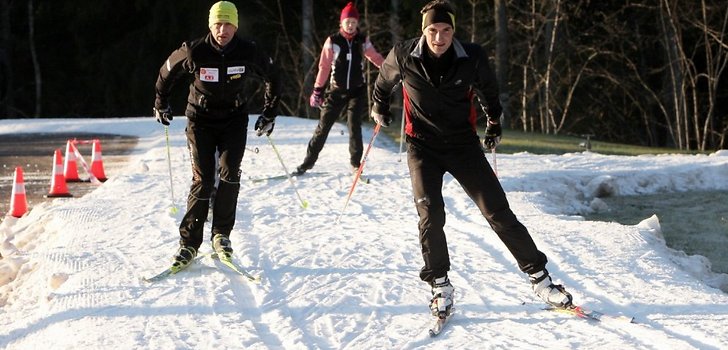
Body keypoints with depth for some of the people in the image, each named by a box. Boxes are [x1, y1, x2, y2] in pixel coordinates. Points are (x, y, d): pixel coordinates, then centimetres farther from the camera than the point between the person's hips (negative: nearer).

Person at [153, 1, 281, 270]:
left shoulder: (249, 53, -12)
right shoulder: (194, 52, -16)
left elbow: (273, 78, 7)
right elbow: (167, 72, 4)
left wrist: (269, 113, 10)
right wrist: (161, 104, 16)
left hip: (234, 119, 1)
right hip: (201, 120, -1)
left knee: (229, 172, -17)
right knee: (203, 179, -10)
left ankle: (221, 234, -4)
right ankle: (189, 243, -4)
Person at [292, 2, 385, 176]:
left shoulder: (363, 41, 0)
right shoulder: (332, 41, -6)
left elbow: (376, 58, 9)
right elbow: (324, 67, -5)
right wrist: (317, 90, -6)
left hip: (357, 90, 1)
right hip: (336, 90, -1)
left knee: (354, 126, -8)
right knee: (323, 127, 1)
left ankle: (356, 163, 5)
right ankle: (308, 161, 11)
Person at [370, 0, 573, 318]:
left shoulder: (471, 58, -13)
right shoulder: (403, 57, -13)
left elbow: (488, 88, 11)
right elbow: (384, 81, 12)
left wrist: (494, 121, 24)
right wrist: (379, 109, 28)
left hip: (463, 144, 0)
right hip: (423, 146, 0)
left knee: (497, 211, -4)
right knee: (431, 213, -17)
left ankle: (539, 276, 3)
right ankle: (440, 286, 0)